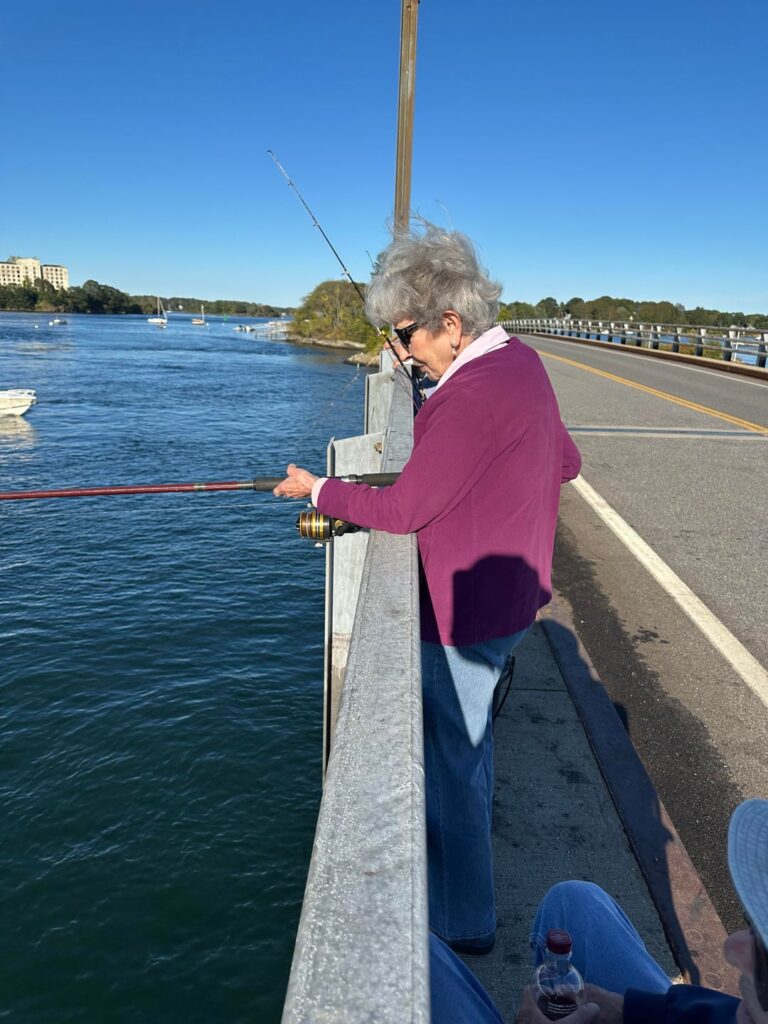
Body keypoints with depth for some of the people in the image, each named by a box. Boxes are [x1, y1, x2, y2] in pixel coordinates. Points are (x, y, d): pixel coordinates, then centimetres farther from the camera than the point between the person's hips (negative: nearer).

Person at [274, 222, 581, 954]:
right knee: (471, 733, 28)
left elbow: (403, 510, -21)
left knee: (450, 765, 6)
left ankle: (462, 923, 26)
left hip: (467, 610, -10)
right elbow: (564, 462, 15)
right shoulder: (521, 361, 4)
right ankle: (470, 838, 52)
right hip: (511, 590, 10)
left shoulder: (472, 396, -27)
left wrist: (318, 490, -7)